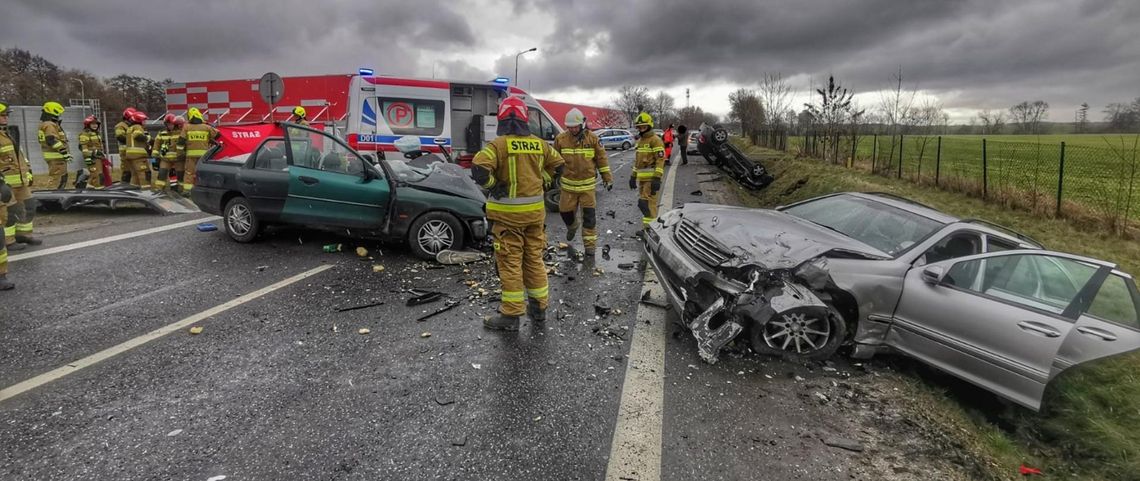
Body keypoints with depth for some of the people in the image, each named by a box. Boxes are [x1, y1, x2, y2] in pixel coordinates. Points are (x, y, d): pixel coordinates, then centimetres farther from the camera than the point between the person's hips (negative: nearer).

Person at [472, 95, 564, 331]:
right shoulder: (538, 144, 5)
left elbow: (479, 170, -24)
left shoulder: (499, 144, -12)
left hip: (508, 213, -5)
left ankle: (511, 315, 6)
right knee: (534, 259, 15)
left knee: (510, 263, 1)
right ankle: (539, 307, 25)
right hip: (535, 211, 5)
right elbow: (558, 164, 17)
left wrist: (493, 185, -9)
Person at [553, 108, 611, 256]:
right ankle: (572, 226, 43)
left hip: (587, 184, -1)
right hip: (568, 184, 1)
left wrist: (607, 178, 4)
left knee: (589, 214, -2)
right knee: (565, 211, 9)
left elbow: (601, 158, 3)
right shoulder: (560, 139, -3)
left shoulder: (592, 138, -3)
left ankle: (590, 244, 7)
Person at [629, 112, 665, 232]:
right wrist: (633, 176, 23)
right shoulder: (640, 140, 20)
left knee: (648, 202, -11)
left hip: (651, 178, -9)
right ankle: (649, 226, 21)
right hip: (641, 178, 9)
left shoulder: (655, 140, -9)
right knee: (642, 203, 12)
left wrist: (657, 178, -22)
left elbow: (660, 159, -16)